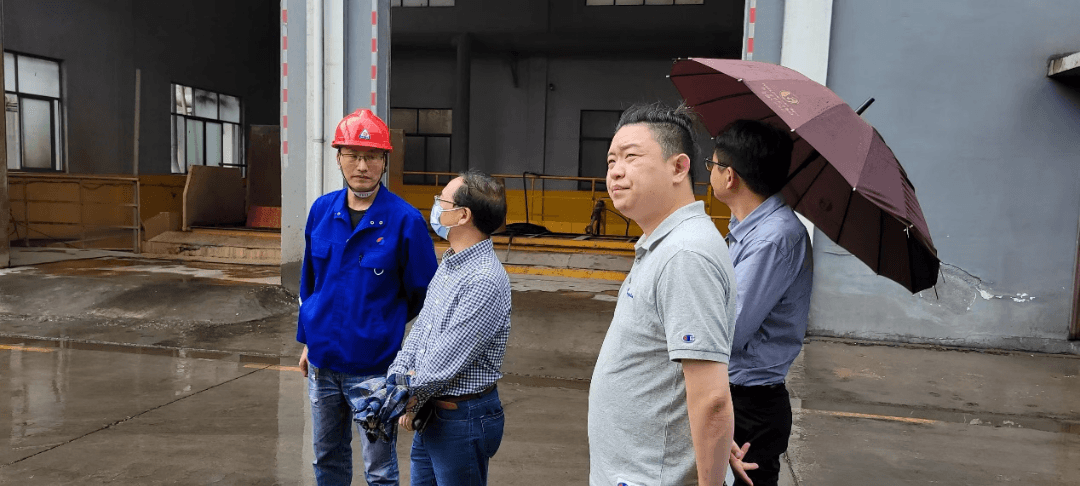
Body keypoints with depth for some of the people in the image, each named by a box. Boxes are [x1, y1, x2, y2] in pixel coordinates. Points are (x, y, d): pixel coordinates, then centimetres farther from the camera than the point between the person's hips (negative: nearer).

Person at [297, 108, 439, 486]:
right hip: (322, 361, 5)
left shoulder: (405, 220, -15)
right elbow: (309, 280, 12)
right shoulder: (321, 210, 1)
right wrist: (309, 340, 13)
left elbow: (422, 293, -6)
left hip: (374, 367, -5)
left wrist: (383, 326, 3)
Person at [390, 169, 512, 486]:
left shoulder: (485, 281, -25)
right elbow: (420, 328, 11)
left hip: (462, 421, -9)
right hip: (430, 413, 9)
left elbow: (445, 363, -23)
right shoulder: (450, 263, 8)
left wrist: (408, 400, -9)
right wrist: (395, 380, -2)